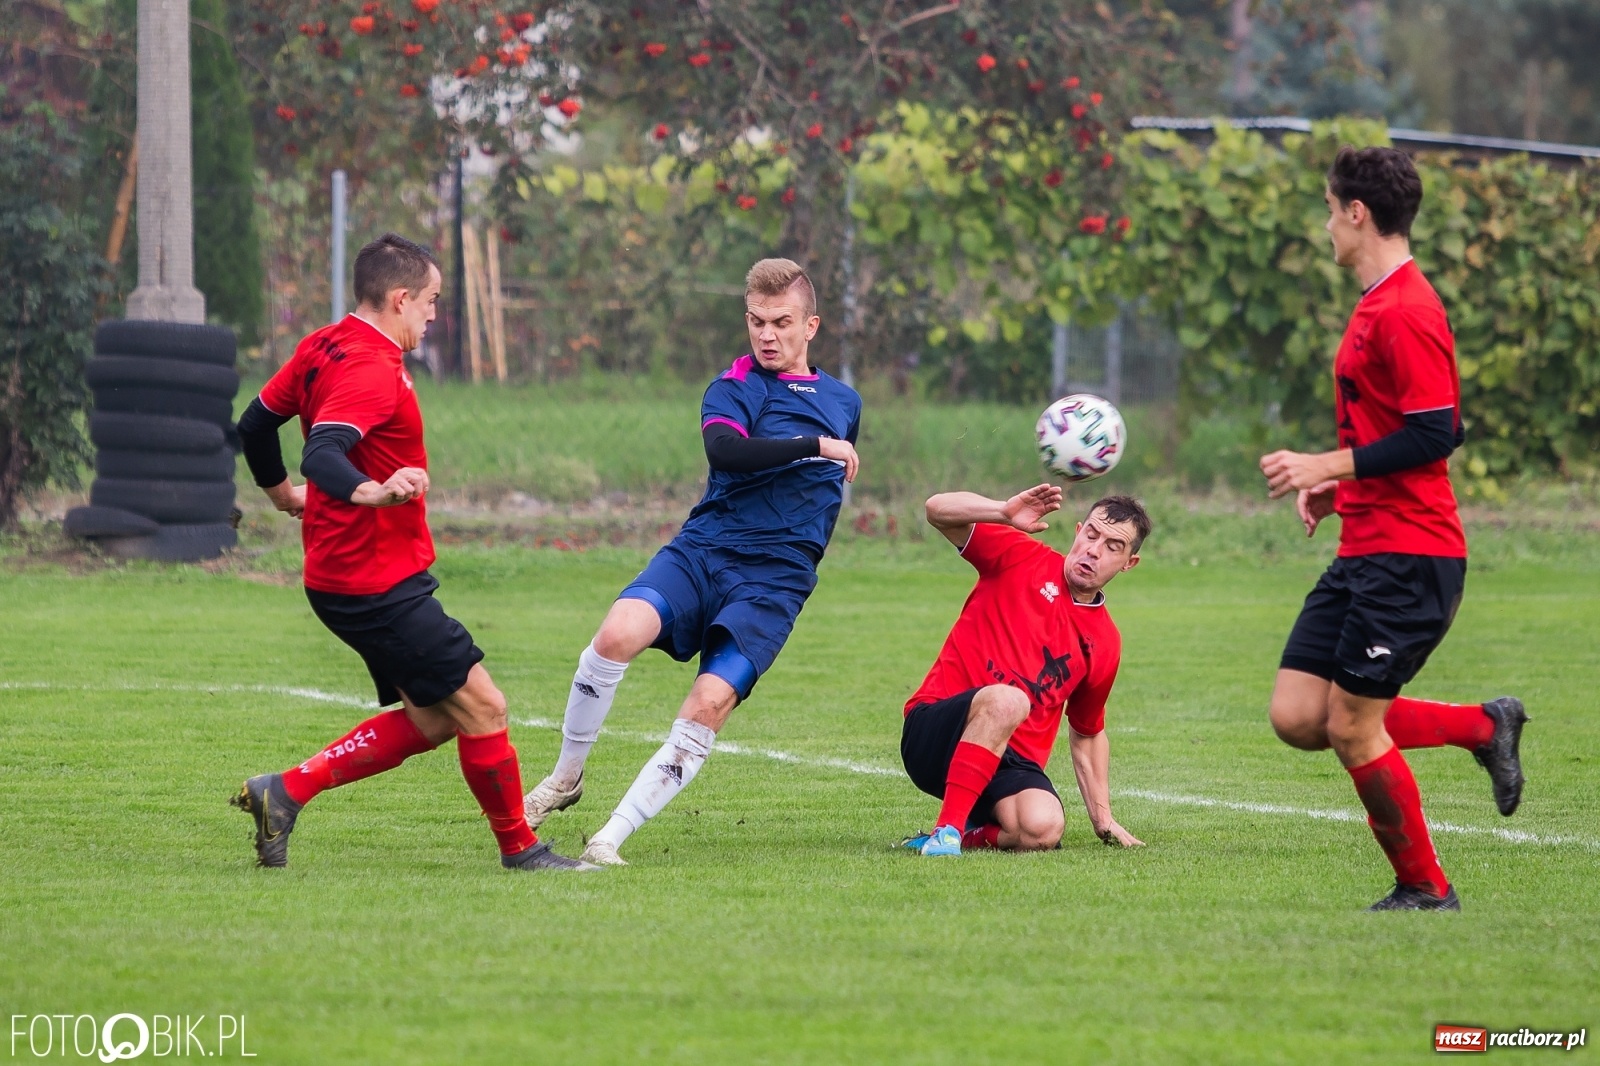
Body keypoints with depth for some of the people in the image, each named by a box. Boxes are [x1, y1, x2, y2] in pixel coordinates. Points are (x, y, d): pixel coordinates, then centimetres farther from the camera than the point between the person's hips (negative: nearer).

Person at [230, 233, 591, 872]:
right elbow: (322, 454, -33)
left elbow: (255, 424, 21)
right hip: (378, 584, -10)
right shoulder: (374, 371, -19)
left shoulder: (322, 349, 10)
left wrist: (283, 493, 36)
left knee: (431, 720, 12)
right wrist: (369, 493, -51)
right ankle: (519, 849, 7)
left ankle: (286, 791, 9)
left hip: (342, 575, 10)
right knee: (480, 706, -4)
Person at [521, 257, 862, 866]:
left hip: (774, 581, 2)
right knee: (618, 633, -30)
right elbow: (724, 450, -20)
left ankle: (611, 838, -16)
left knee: (710, 704, -21)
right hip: (701, 552, -2)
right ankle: (566, 776, -7)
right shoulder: (735, 388, 3)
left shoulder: (844, 402, 17)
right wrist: (816, 446, -16)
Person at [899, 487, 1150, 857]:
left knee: (1044, 828, -32)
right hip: (934, 734, -3)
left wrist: (1102, 818, 19)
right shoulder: (1021, 557, 4)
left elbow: (1087, 732, 25)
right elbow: (939, 510, -5)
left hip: (1012, 761, 3)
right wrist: (1006, 512, -22)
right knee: (1006, 699, -38)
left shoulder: (1104, 642, 13)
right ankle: (947, 829, -32)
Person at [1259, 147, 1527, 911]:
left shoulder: (1406, 311, -16)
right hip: (1365, 552, 10)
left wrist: (1327, 466, -18)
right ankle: (1483, 727, 14)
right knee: (1297, 717, 3)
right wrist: (1337, 487, 13)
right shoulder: (1376, 306, 16)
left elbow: (1434, 435, -22)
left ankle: (1424, 889, 8)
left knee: (1351, 728, -7)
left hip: (1407, 555, -10)